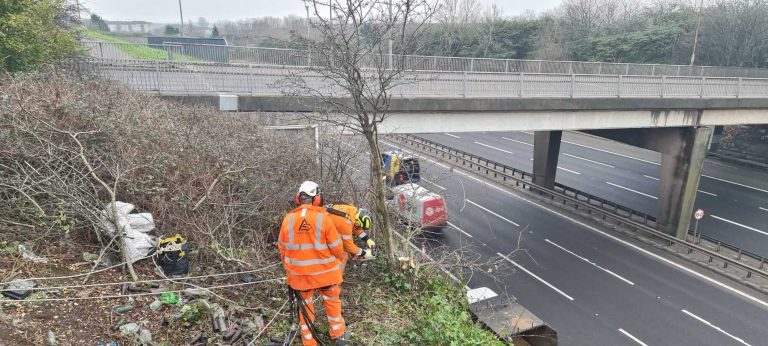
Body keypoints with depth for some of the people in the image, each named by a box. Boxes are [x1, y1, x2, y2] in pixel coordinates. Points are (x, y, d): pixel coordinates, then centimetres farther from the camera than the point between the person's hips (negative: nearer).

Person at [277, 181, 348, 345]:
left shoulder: (288, 218, -8)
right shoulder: (323, 217, -17)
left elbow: (282, 247, 2)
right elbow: (336, 247, -12)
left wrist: (288, 267, 19)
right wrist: (340, 259, 10)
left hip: (299, 273, 2)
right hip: (324, 272, -2)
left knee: (306, 305, 19)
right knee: (332, 301, 20)